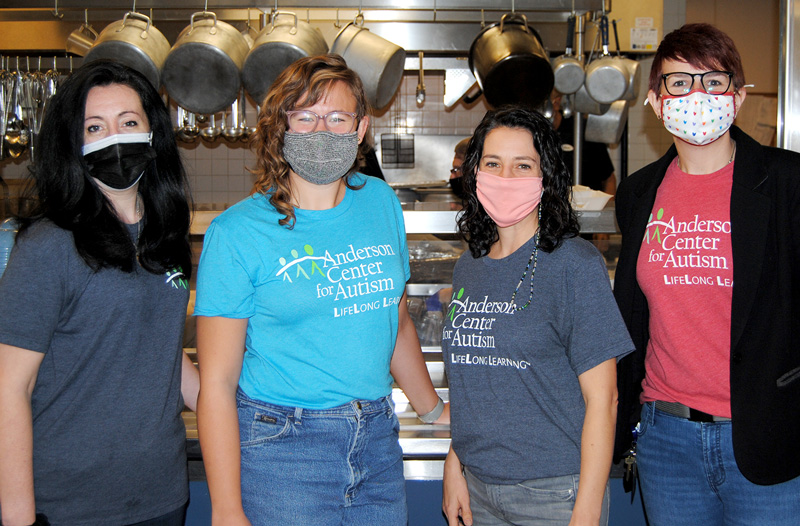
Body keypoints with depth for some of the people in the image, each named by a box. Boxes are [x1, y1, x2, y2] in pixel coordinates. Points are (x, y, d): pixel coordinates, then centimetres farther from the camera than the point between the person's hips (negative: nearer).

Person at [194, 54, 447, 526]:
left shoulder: (381, 202, 5)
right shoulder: (236, 232, -9)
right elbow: (217, 383, -10)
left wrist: (433, 410, 26)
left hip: (376, 439, 4)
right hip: (281, 449, -4)